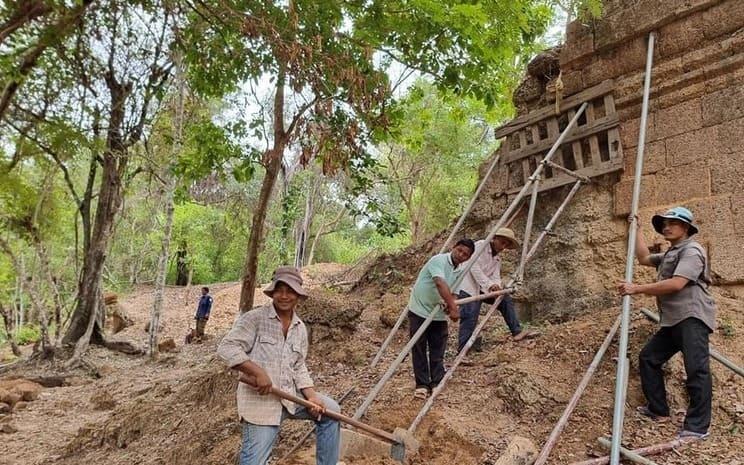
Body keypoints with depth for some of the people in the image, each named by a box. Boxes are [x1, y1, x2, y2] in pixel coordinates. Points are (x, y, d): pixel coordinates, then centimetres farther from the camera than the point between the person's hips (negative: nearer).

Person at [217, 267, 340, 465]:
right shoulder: (254, 318, -9)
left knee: (330, 410, 9)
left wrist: (311, 396, 0)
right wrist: (259, 372, -25)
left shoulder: (300, 328, 11)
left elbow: (299, 368, 14)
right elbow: (226, 348, -17)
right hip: (259, 399, -6)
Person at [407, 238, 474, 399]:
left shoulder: (459, 271, 5)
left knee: (438, 350, 7)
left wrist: (450, 305, -15)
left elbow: (452, 291, 8)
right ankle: (422, 385, 9)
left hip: (439, 315, 6)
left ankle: (437, 383, 17)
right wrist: (453, 307, -39)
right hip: (420, 312, -6)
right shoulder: (439, 260, -20)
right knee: (419, 350, 0)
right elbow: (440, 284, -33)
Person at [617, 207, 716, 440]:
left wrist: (637, 288, -20)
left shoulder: (692, 250, -8)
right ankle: (658, 410, 18)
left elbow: (676, 284, -21)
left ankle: (698, 427, -14)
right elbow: (644, 258, 31)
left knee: (696, 368, -14)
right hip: (673, 320, 11)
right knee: (649, 357, 11)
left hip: (692, 317, -11)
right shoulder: (670, 254, 25)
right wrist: (637, 230, 30)